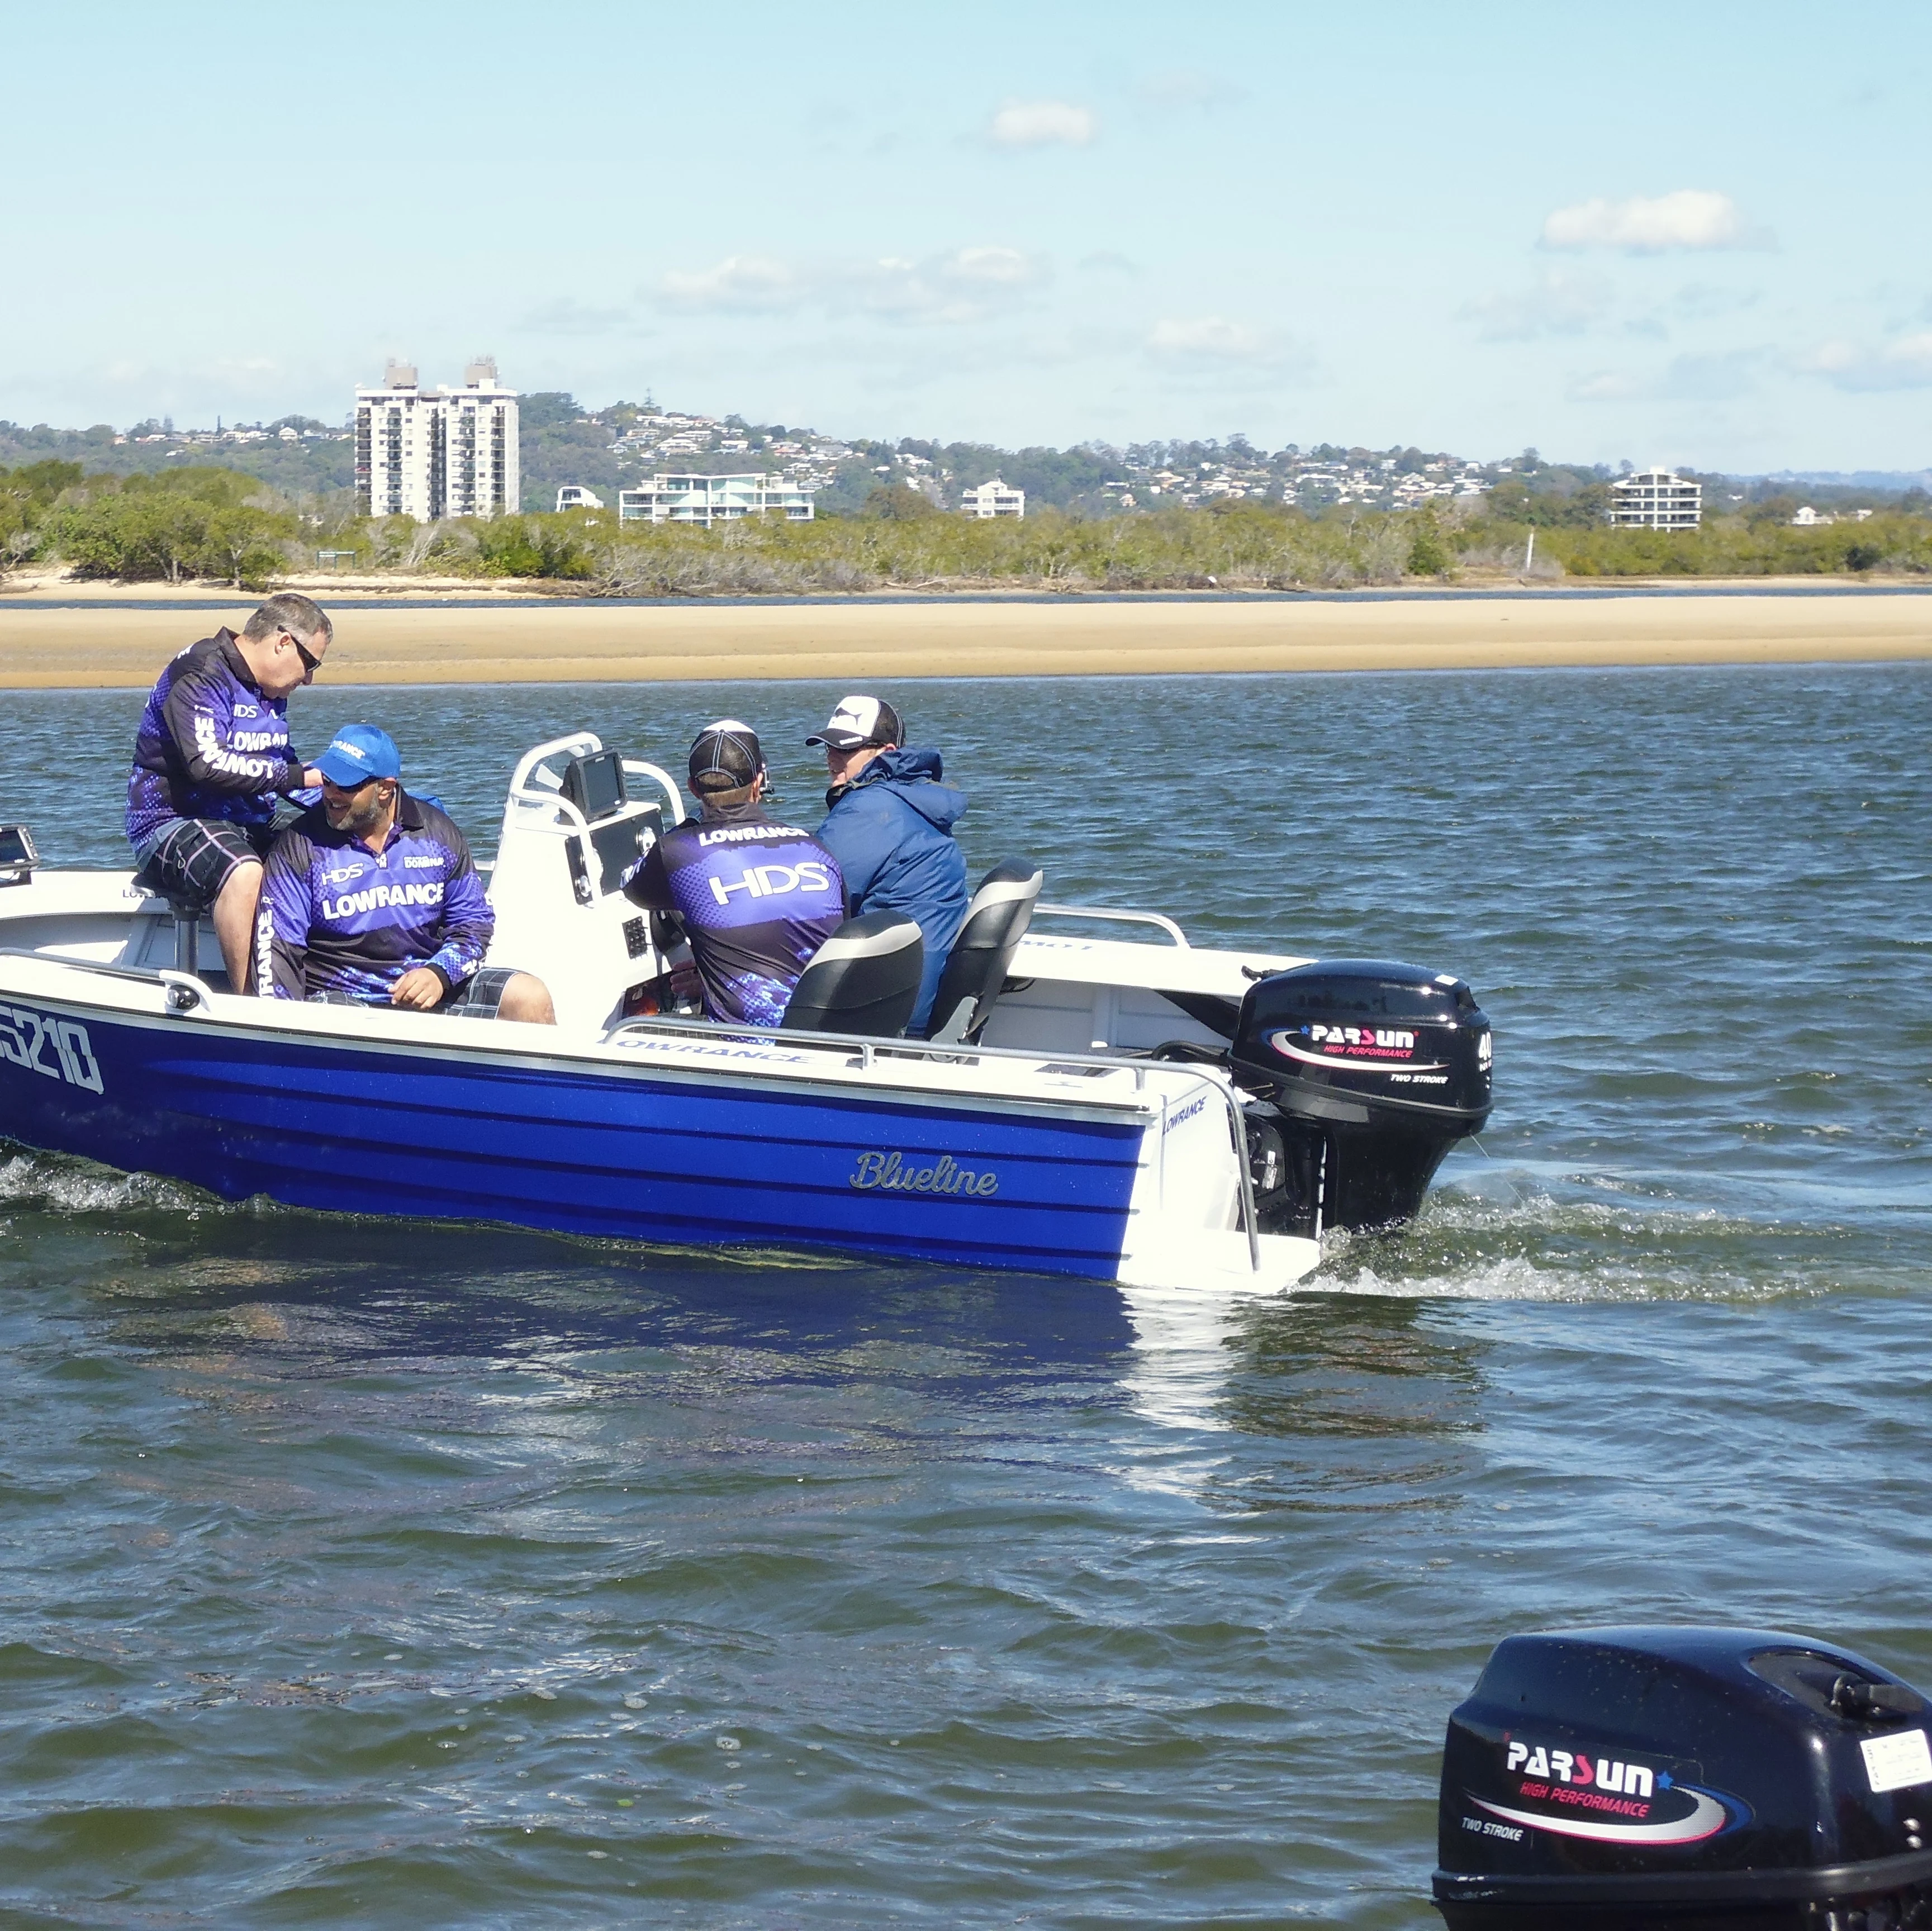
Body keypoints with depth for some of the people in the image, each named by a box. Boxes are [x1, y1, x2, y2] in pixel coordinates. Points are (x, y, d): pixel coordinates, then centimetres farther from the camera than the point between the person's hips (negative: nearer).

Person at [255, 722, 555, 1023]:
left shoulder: (437, 832, 7)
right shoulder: (300, 845, -1)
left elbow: (473, 920, 13)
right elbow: (276, 945, -5)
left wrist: (439, 973, -8)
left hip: (429, 986, 4)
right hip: (342, 997, -4)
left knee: (531, 998, -14)